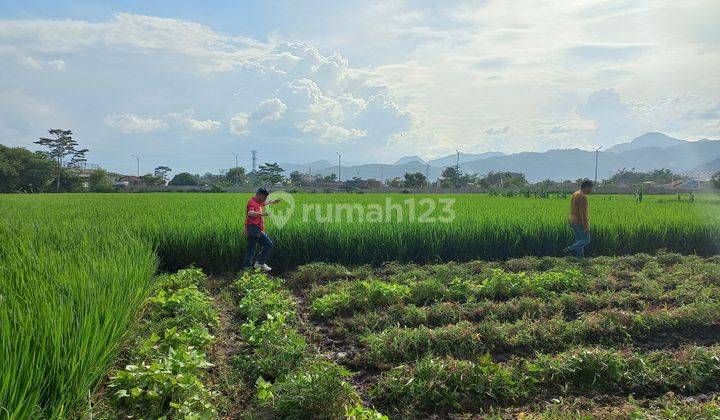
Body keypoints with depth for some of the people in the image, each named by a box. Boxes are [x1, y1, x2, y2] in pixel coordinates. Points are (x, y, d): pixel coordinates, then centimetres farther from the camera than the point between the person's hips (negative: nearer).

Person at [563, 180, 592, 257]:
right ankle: (570, 249, -14)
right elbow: (583, 213, -22)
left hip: (573, 221, 10)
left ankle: (580, 257, 11)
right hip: (580, 222, -10)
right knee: (586, 241, -2)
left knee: (579, 240, 11)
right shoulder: (582, 196, -19)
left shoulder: (575, 194, 13)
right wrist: (586, 226, -21)